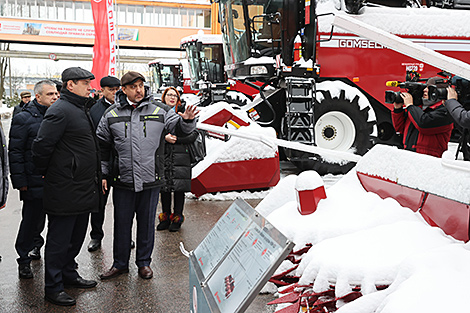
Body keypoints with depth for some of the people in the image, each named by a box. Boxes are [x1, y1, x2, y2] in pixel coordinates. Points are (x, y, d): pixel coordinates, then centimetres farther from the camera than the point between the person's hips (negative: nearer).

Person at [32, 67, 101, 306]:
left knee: (76, 235, 19)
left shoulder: (81, 109, 16)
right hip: (65, 191, -9)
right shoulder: (60, 110, -16)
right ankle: (53, 287, 14)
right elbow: (42, 145, -19)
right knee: (59, 239, 2)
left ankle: (69, 275, 35)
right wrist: (43, 172, -7)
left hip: (83, 189, 10)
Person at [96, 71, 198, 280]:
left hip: (151, 179, 0)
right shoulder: (112, 114, 3)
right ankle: (120, 263, 27)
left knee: (147, 222, 11)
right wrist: (103, 173, 7)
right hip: (122, 180, 1)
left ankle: (144, 263, 27)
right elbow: (102, 145, 10)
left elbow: (180, 127, 3)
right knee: (122, 223, 11)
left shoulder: (159, 110, 1)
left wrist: (187, 120, -21)